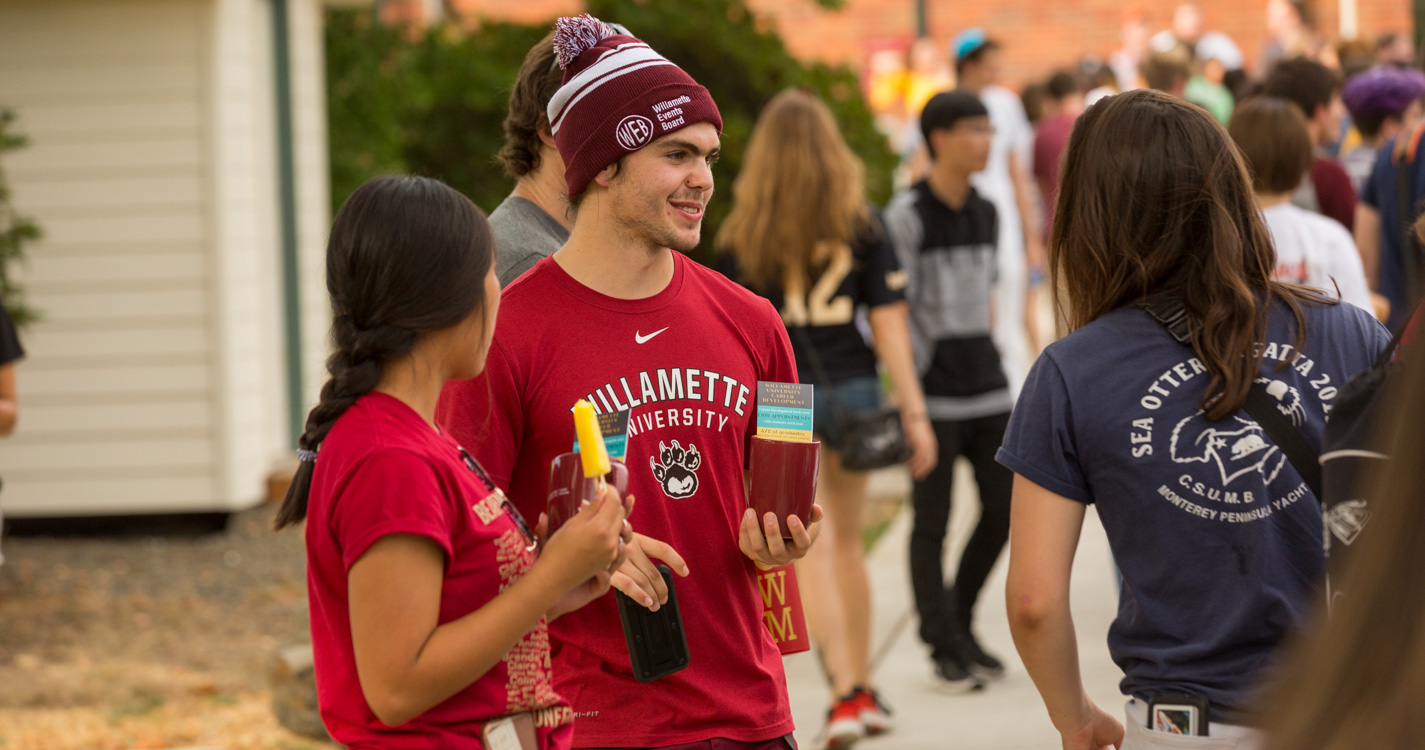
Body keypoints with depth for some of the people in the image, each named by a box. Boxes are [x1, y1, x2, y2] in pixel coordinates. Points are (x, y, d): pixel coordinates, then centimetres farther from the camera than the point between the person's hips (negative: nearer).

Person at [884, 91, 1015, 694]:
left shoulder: (985, 213, 12)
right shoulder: (907, 215, -9)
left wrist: (987, 362, 18)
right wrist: (912, 397, -13)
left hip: (986, 384, 7)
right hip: (935, 393, -7)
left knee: (1003, 507, 7)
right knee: (931, 521, 0)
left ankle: (961, 620, 25)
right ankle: (945, 649, 7)